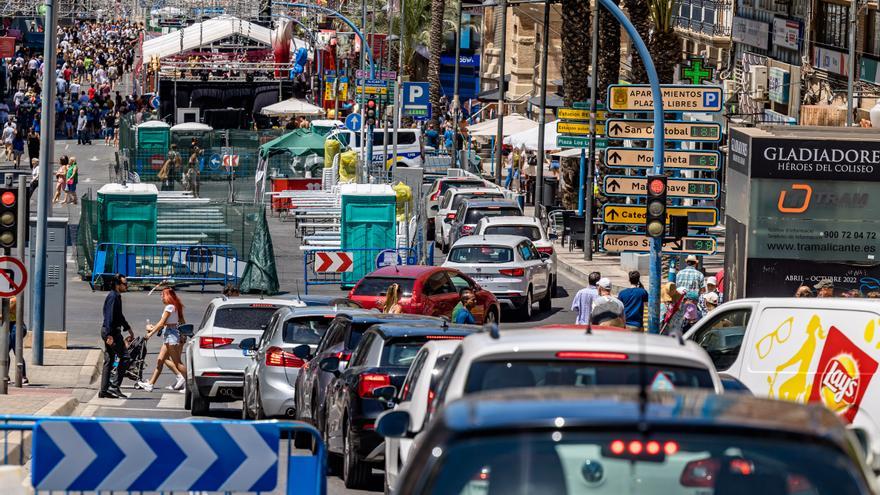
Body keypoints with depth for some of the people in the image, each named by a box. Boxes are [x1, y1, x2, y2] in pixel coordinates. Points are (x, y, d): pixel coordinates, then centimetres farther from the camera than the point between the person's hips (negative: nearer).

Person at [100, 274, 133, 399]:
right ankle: (115, 385, -10)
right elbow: (109, 316, -22)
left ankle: (104, 390, 10)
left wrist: (128, 328, 38)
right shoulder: (113, 296, -14)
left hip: (110, 332, 10)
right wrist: (109, 335, -28)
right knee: (124, 357, -8)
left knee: (109, 360, 9)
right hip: (112, 331, -10)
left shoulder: (117, 296, 18)